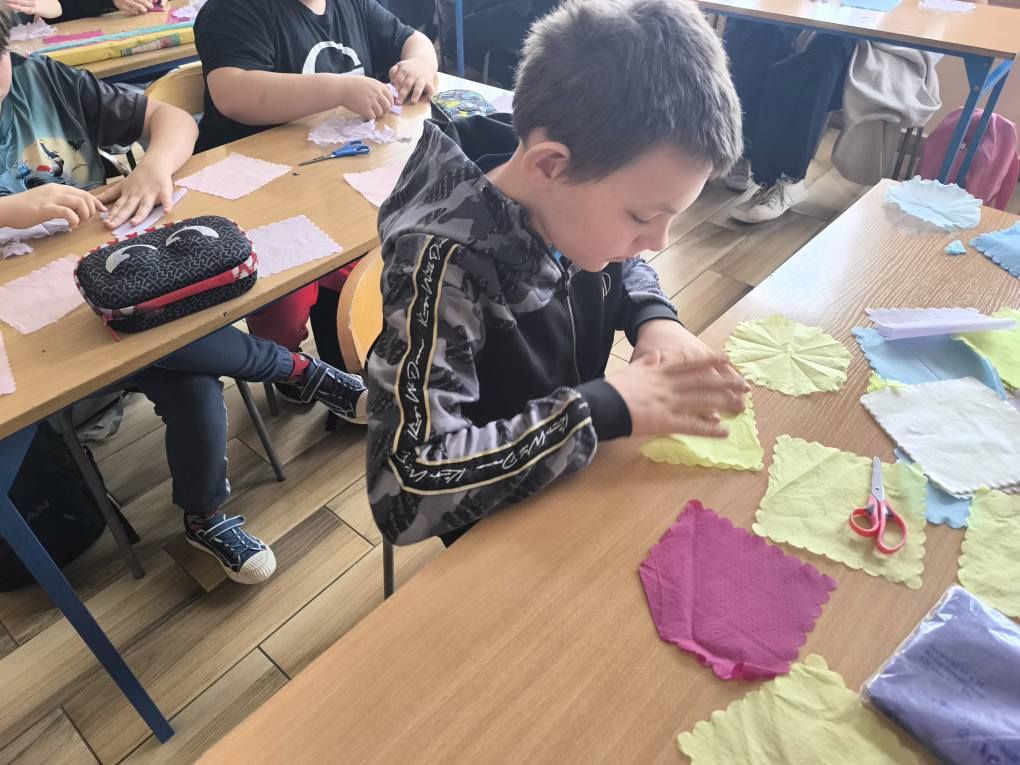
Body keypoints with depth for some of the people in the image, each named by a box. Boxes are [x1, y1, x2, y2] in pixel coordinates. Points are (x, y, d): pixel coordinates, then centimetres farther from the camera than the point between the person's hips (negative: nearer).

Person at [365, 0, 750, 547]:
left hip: (579, 469, 6)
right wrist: (608, 407, -35)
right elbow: (407, 490, -37)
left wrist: (655, 319, -13)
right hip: (501, 520, -5)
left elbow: (625, 269, 10)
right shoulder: (443, 265, -33)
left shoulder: (569, 208, -14)